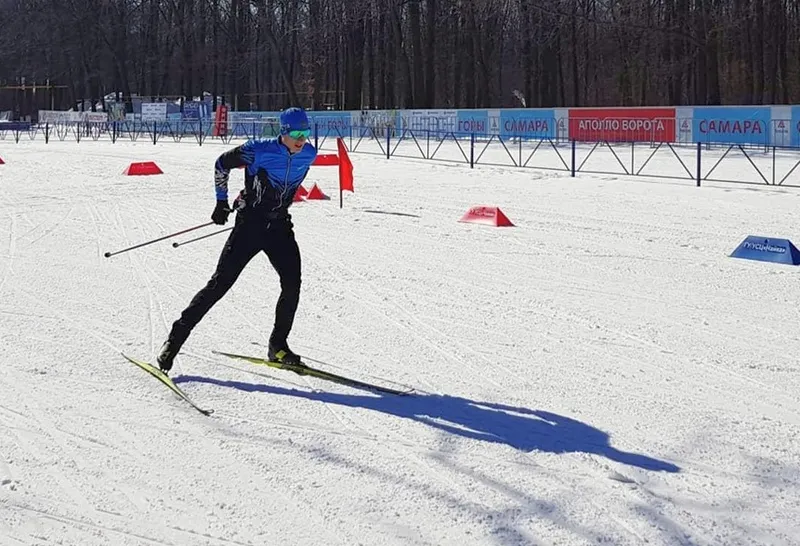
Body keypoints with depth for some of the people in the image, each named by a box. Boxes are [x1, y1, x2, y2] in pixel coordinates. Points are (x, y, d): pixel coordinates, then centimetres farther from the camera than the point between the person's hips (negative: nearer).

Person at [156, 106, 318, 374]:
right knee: (221, 282, -8)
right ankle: (175, 338, -2)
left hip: (280, 226, 5)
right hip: (249, 224, -4)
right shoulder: (259, 151, -17)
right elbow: (222, 164, -1)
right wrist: (222, 202, 1)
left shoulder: (309, 155, -2)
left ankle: (278, 346, 7)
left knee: (292, 284, -9)